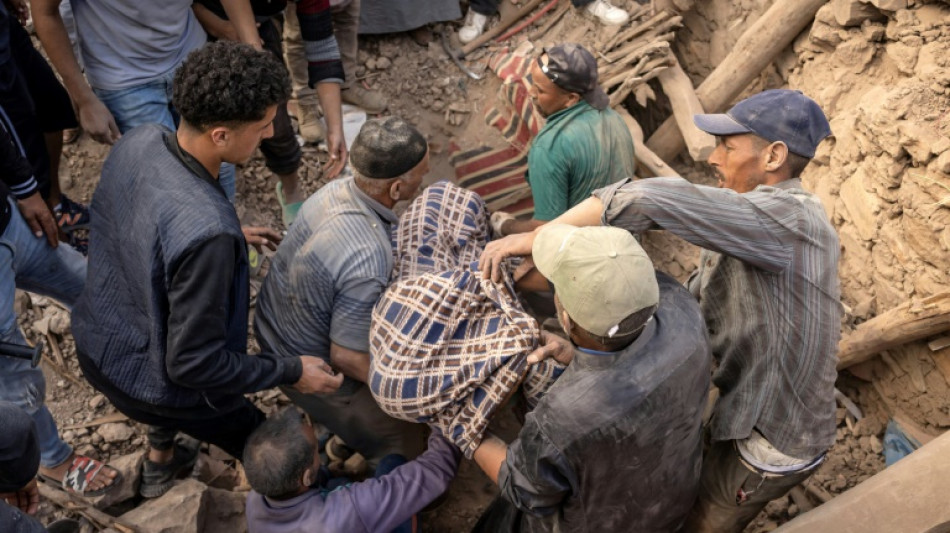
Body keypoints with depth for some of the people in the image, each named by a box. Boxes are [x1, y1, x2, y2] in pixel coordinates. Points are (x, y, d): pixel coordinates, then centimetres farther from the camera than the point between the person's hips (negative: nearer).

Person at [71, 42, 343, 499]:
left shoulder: (137, 141, -18)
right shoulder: (207, 233, -41)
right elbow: (193, 362, -30)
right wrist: (291, 372, -19)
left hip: (95, 344, 8)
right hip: (152, 385, -7)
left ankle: (160, 463, 67)